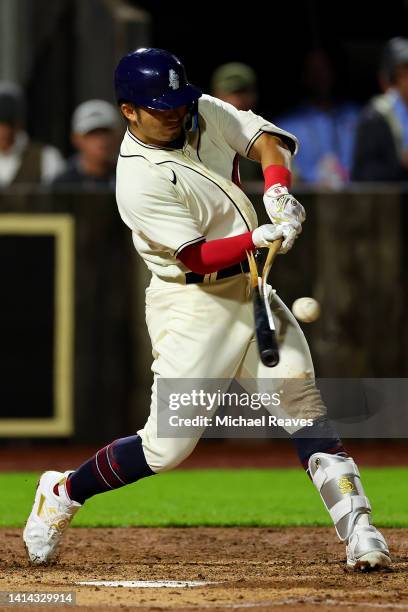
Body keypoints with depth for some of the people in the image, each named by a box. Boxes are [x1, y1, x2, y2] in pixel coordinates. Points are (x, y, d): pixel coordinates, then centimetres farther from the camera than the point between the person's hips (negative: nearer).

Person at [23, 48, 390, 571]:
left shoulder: (205, 113, 1)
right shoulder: (140, 181, -21)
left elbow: (268, 140, 1)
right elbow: (196, 256, -22)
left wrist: (277, 189, -19)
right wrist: (262, 238, -34)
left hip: (249, 288, 6)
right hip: (193, 306, -6)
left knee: (302, 401, -9)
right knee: (166, 447, -7)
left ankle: (356, 528, -12)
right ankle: (62, 494, 15)